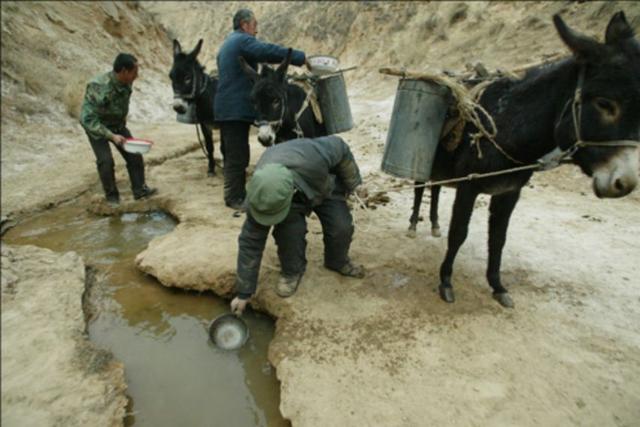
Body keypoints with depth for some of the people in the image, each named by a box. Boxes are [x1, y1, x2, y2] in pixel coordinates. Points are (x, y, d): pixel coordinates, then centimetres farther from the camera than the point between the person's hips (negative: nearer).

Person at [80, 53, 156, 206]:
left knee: (134, 155, -2)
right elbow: (87, 119, -34)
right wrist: (111, 136, -40)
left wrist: (123, 118, 7)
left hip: (117, 124, 6)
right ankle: (112, 195, 3)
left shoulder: (126, 83, -15)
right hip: (96, 126, -6)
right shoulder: (99, 87, -34)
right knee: (106, 160, -16)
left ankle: (139, 189, 10)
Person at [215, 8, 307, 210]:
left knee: (233, 154, 14)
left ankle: (237, 193, 22)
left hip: (228, 108, 11)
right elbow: (269, 51, -21)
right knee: (237, 156, -7)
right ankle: (234, 198, -1)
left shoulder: (228, 43, 24)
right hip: (235, 109, -11)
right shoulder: (243, 40, -8)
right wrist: (300, 57, -16)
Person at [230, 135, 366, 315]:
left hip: (325, 186, 1)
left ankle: (338, 261, 17)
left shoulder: (314, 160, -47)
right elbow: (251, 242, -27)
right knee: (290, 229, -26)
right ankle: (292, 271, 2)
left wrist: (351, 184, -8)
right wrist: (243, 293, -20)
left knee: (341, 227, -15)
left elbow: (339, 147, -23)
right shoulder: (260, 194, -37)